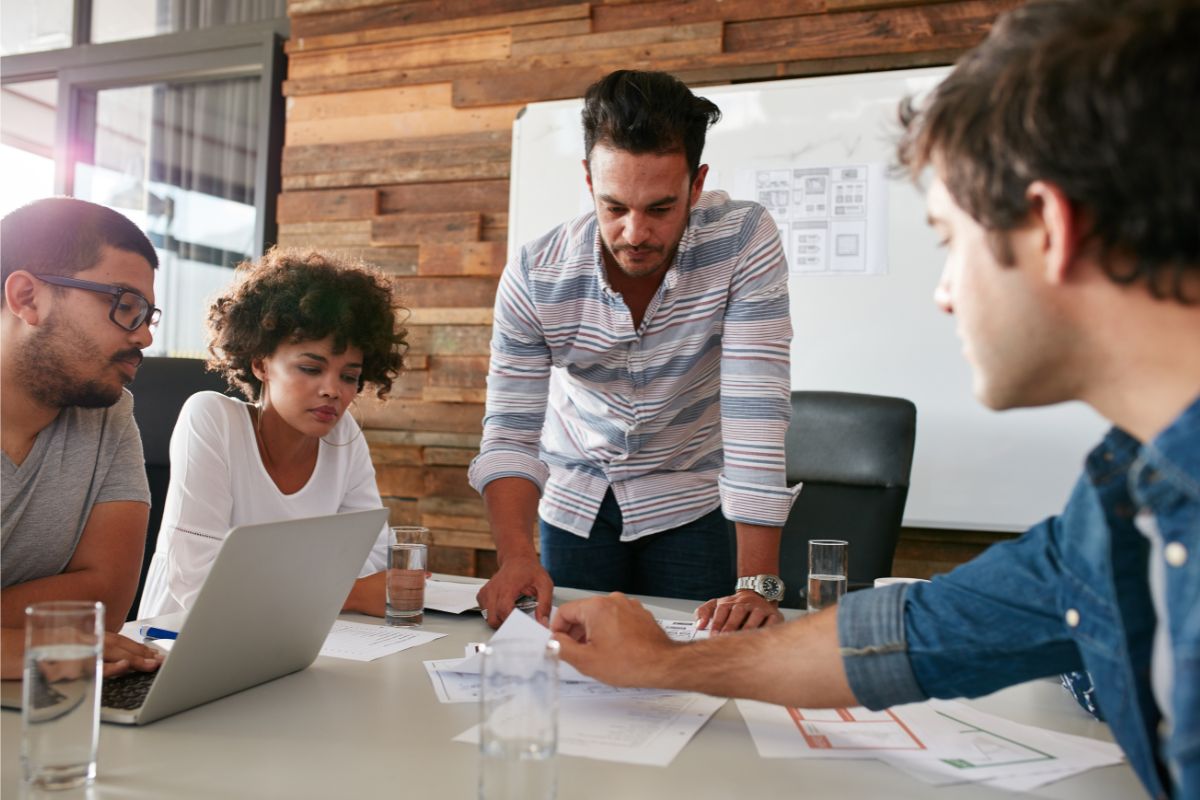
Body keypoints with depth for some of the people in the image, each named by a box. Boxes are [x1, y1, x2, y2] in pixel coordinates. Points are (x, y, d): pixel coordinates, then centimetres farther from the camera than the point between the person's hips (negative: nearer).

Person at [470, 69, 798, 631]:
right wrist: (515, 555, -35)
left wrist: (757, 583, -35)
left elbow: (755, 410, -30)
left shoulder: (744, 239, -25)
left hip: (688, 501, -1)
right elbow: (511, 433, -17)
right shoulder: (535, 275, -20)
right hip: (574, 501, 2)